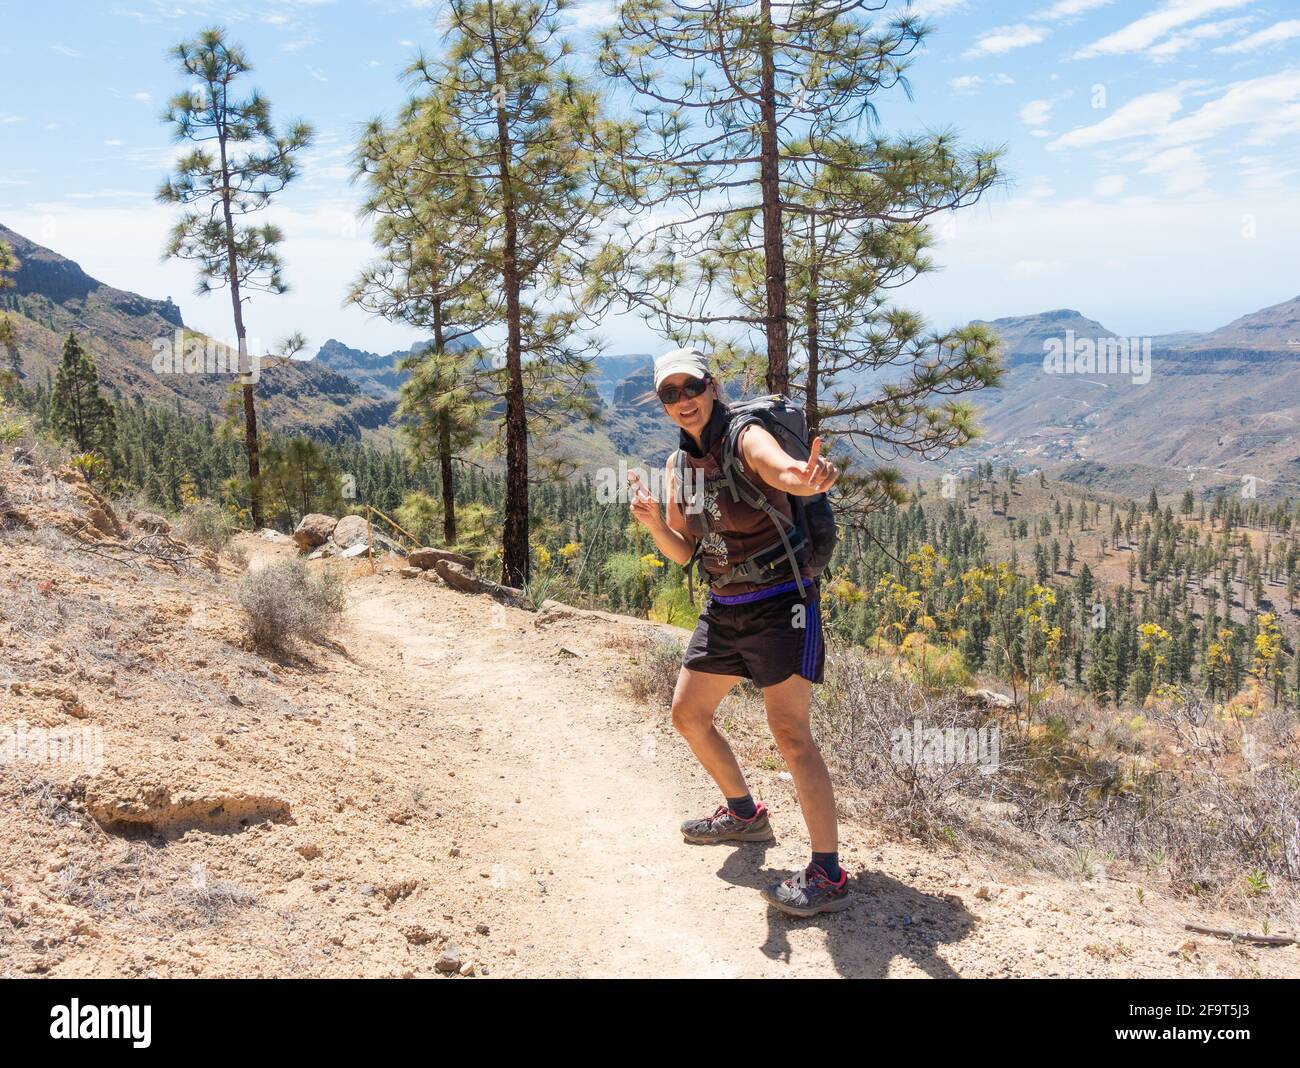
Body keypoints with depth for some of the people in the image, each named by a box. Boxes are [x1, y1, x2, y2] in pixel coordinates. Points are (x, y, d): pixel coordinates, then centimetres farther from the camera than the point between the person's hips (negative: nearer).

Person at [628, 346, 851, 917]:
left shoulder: (747, 440, -16)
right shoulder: (678, 464, 6)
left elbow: (784, 469, -40)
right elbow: (682, 553, 7)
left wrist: (811, 477, -64)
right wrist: (652, 521, -14)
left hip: (781, 602, -8)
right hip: (724, 608, 8)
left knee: (789, 730, -15)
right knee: (687, 714, 16)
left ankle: (828, 874, -7)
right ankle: (744, 813, 38)